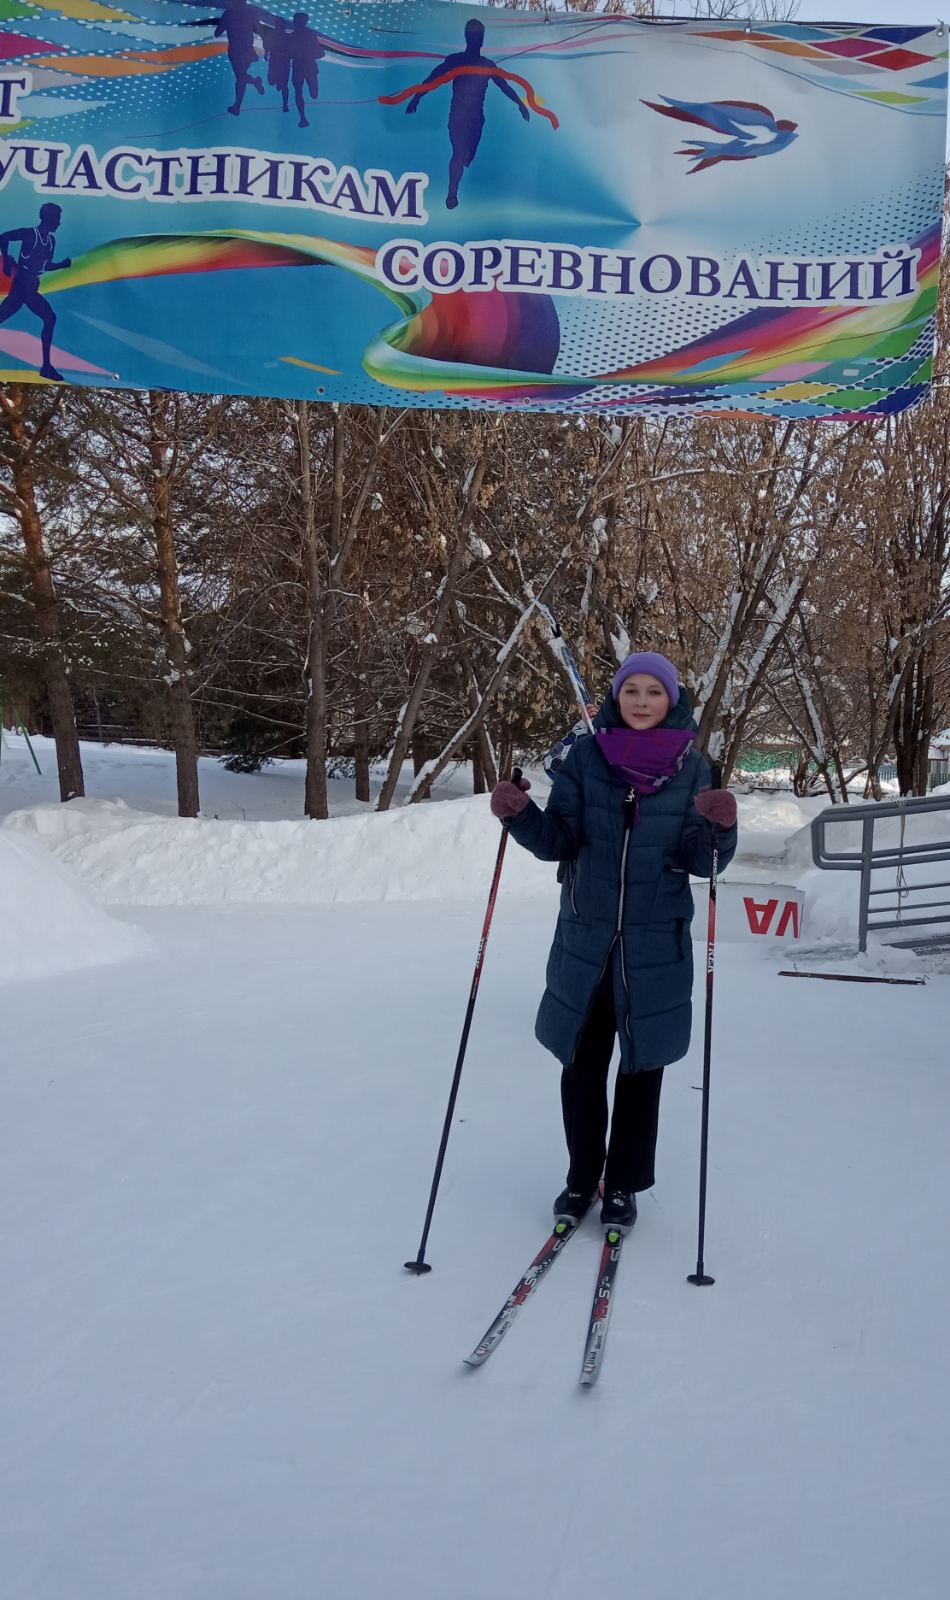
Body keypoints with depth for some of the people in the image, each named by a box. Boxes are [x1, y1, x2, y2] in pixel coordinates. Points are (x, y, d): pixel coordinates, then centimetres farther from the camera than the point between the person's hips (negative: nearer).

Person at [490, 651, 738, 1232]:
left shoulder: (691, 767, -3)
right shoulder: (586, 756, -2)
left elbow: (701, 860, -7)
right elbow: (558, 840, -4)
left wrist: (720, 827, -27)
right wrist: (520, 814, -23)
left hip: (656, 943, 0)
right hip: (585, 939, 1)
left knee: (642, 1064, 10)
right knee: (582, 1062, 9)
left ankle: (624, 1184, 25)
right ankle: (582, 1177, 27)